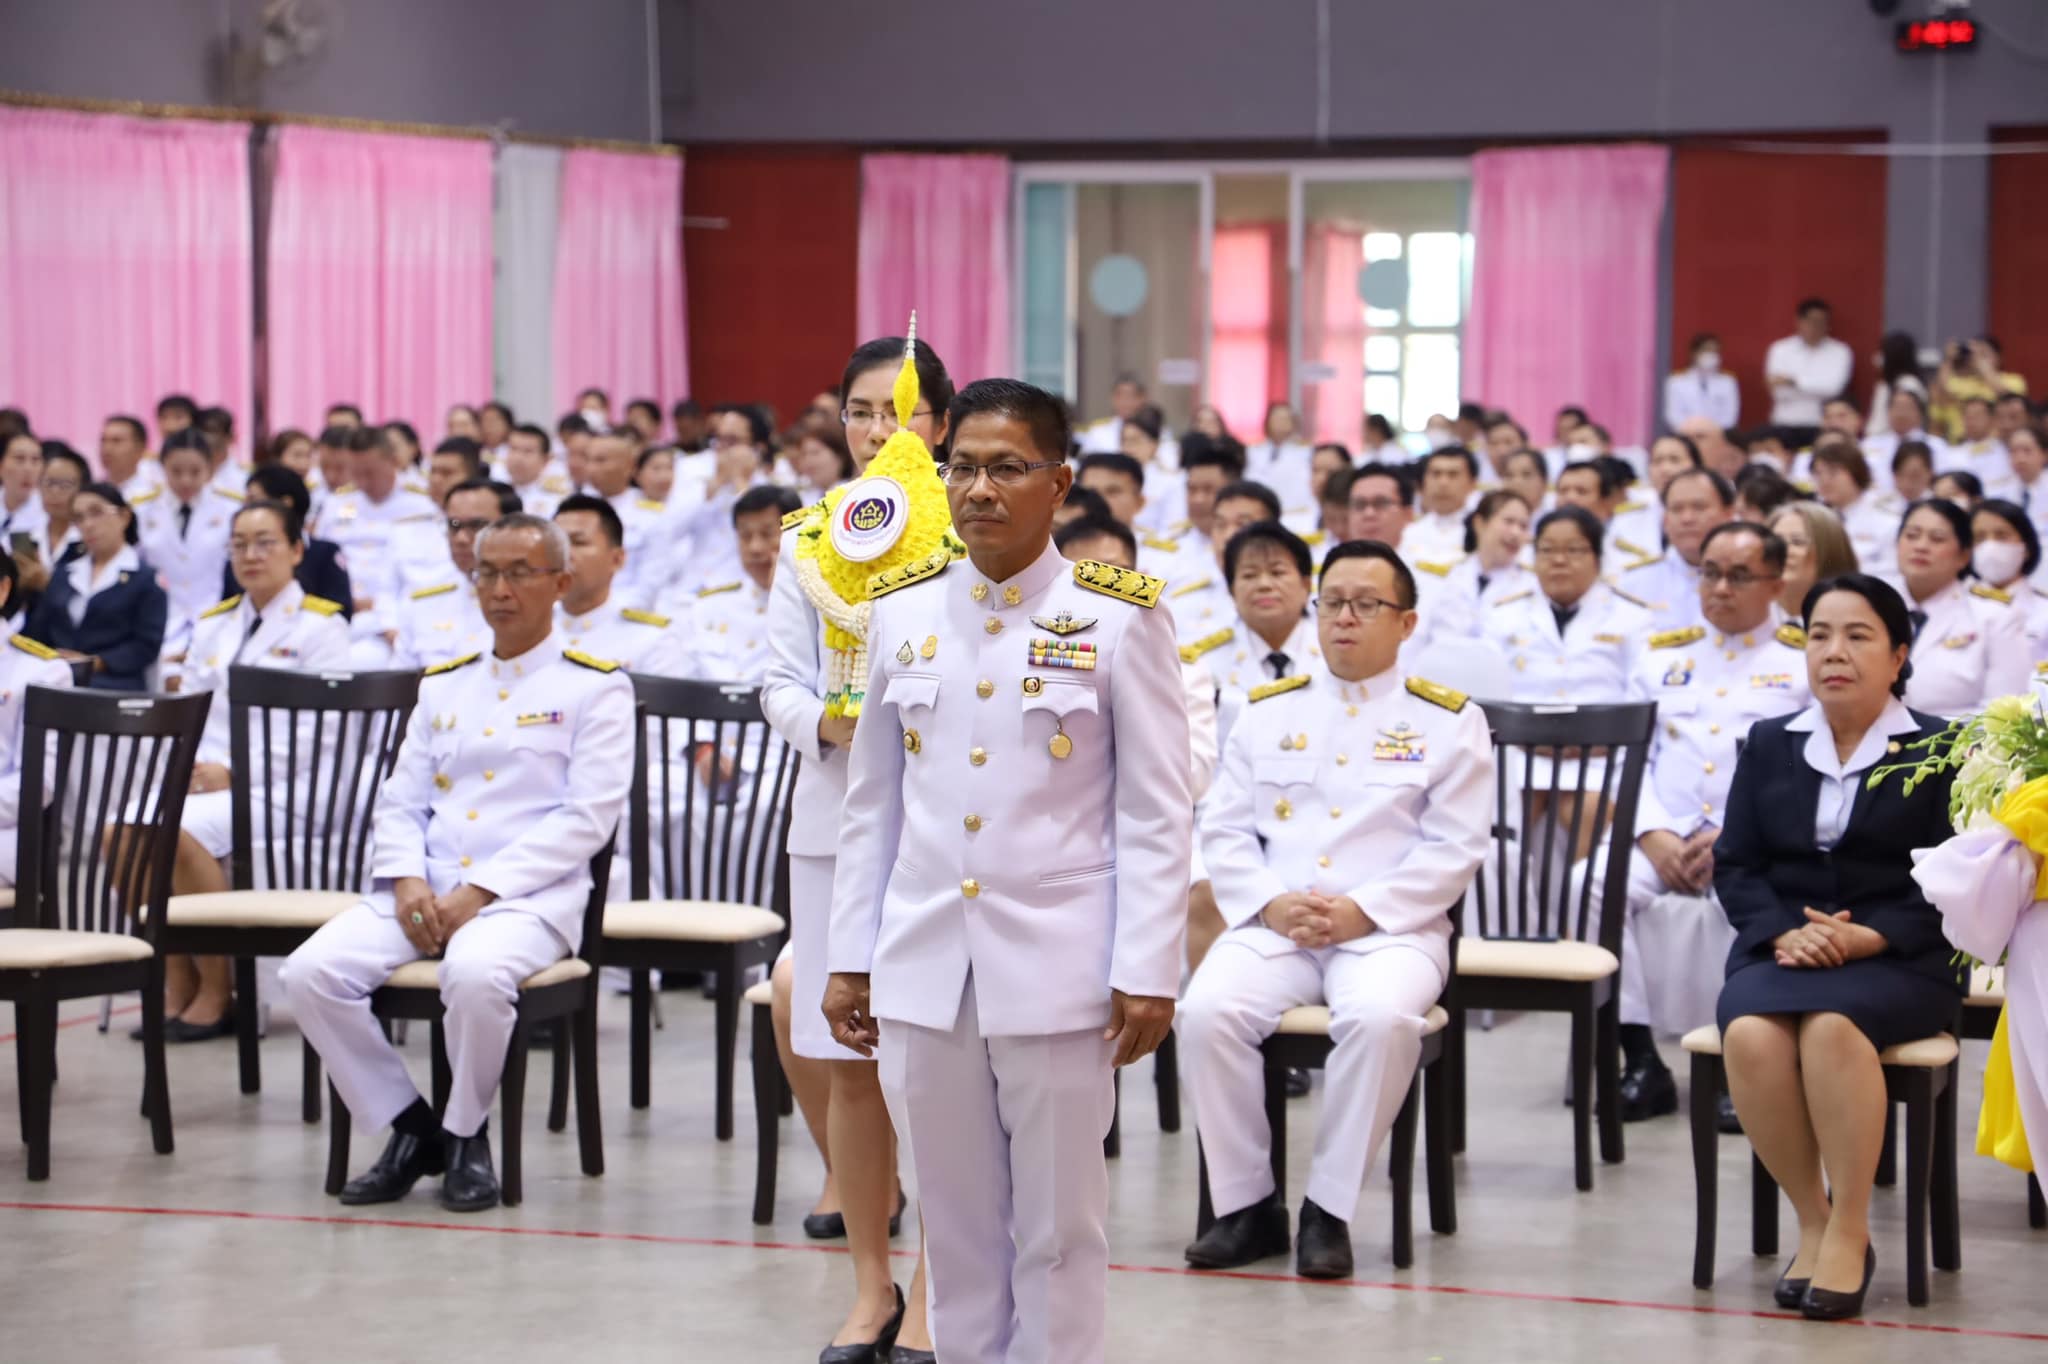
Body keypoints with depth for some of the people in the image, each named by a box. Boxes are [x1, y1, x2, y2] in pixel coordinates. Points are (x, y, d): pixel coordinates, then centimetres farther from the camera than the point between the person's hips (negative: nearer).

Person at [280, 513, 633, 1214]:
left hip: (530, 893, -5)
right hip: (425, 889, 5)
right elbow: (400, 801, 17)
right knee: (311, 971, -20)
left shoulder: (595, 687, 4)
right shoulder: (442, 685, 21)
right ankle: (412, 1129, -3)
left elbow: (588, 816, -6)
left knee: (475, 974, -39)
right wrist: (406, 879, -6)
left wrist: (481, 891, -15)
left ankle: (466, 1135, -11)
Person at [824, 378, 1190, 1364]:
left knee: (1058, 1228, 4)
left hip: (1058, 972, -3)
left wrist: (1147, 974, -9)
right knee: (955, 1224, 10)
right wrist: (850, 958, 9)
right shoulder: (900, 615, 7)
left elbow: (1156, 814, -4)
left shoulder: (1119, 619, -4)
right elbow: (872, 805, 12)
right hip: (924, 973, 3)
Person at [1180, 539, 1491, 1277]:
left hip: (1389, 929, -3)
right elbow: (1225, 829, 11)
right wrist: (1270, 904, -8)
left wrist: (1363, 910, -13)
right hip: (1271, 926, 3)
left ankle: (1330, 1208, -19)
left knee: (1383, 1019, -36)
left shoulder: (1449, 719, 8)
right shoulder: (1268, 711, 17)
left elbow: (1455, 847, -1)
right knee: (1207, 1011, -28)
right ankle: (1246, 1204, -12)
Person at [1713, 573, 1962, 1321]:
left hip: (1898, 959, -3)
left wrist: (1865, 938, -17)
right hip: (1782, 947, 3)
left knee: (1831, 1025, -37)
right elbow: (1734, 865, 10)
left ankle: (1849, 1233, -26)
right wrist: (1783, 932, -11)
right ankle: (1812, 1221, -17)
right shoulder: (1769, 744, 16)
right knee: (1750, 1034, -32)